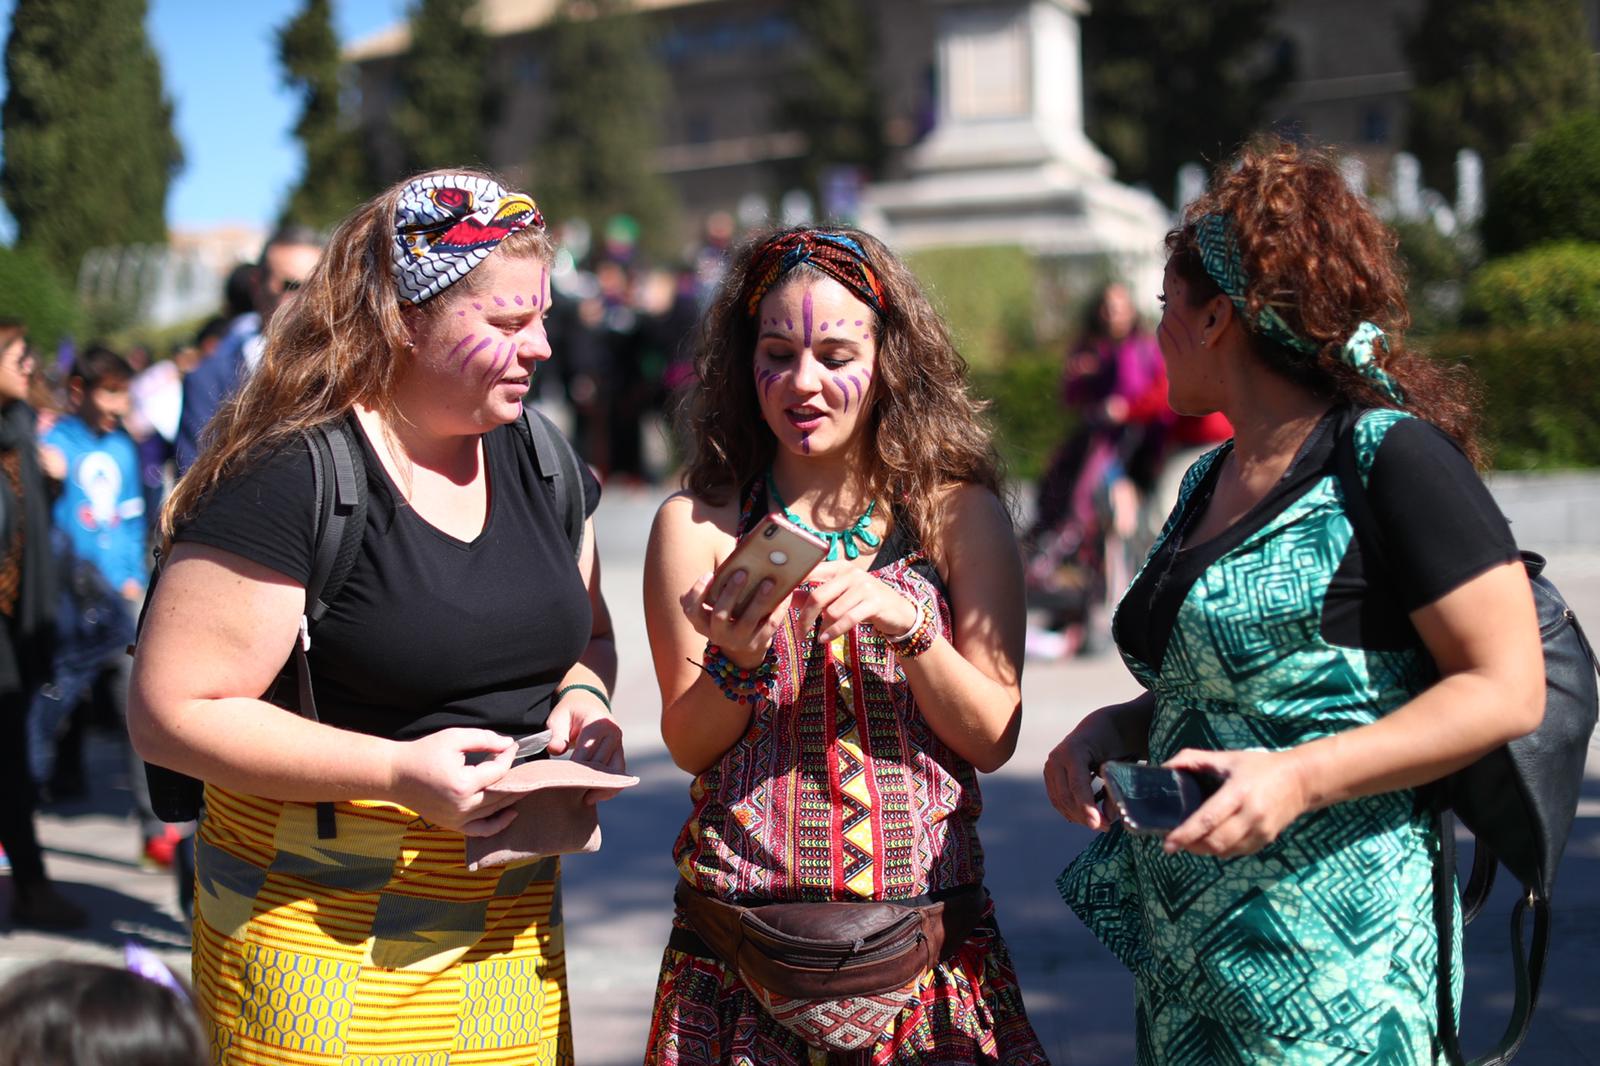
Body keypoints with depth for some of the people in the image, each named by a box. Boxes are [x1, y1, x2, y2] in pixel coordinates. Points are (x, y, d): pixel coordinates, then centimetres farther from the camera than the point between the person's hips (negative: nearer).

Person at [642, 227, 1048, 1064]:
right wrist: (737, 658, -18)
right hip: (743, 933, 0)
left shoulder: (959, 515, 2)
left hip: (925, 924, 1)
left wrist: (905, 623, -18)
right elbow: (689, 746, 1)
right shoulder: (695, 525, 1)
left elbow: (994, 737, -2)